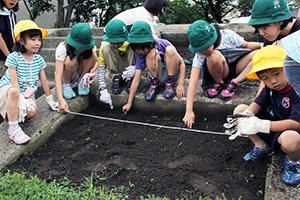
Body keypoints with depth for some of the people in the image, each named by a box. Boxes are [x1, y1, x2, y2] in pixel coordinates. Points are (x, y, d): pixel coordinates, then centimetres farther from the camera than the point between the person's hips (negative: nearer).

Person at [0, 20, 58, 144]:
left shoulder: (39, 59, 1)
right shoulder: (13, 57, -13)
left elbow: (44, 80, 8)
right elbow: (14, 82, -19)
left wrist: (49, 99, 10)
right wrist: (21, 102, -28)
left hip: (27, 94, 4)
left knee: (31, 112, -28)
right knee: (14, 92, -42)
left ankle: (11, 113, 6)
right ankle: (13, 129, -32)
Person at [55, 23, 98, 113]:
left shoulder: (89, 47, -21)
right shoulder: (62, 48, -32)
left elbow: (96, 61, -9)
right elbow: (58, 75, -39)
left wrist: (93, 69, -35)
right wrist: (60, 100, -51)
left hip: (81, 72, 3)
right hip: (65, 75, -3)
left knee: (91, 55, -24)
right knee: (71, 60, -35)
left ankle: (81, 81, -6)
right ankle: (66, 84, -10)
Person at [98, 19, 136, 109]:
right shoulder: (105, 46, -22)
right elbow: (101, 68, -22)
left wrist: (135, 67, -44)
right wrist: (103, 90, -33)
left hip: (130, 67, -1)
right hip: (117, 70, 1)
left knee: (132, 46, -30)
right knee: (106, 48, -27)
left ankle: (130, 79, -19)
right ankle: (116, 78, -18)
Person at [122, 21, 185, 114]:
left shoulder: (163, 44, -21)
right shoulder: (141, 55, -14)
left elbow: (181, 63, -15)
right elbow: (136, 80, -13)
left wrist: (181, 84, -23)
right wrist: (129, 103, -15)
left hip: (171, 72, -1)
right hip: (157, 76, 1)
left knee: (170, 50, -30)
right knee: (152, 53, -29)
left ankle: (170, 84, -15)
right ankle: (155, 85, -8)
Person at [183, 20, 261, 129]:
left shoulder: (228, 35, -22)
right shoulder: (200, 54, -24)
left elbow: (246, 45, 0)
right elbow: (193, 82, -29)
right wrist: (189, 111, -36)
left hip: (236, 67, 2)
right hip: (219, 73, -2)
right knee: (214, 56, -36)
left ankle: (234, 83, -15)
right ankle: (218, 83, -8)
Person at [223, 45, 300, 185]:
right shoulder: (270, 87, -5)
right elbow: (257, 104, -1)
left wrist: (260, 125, -39)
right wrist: (245, 117, -26)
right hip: (273, 124, 7)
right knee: (239, 109, -3)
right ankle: (262, 147, 7)